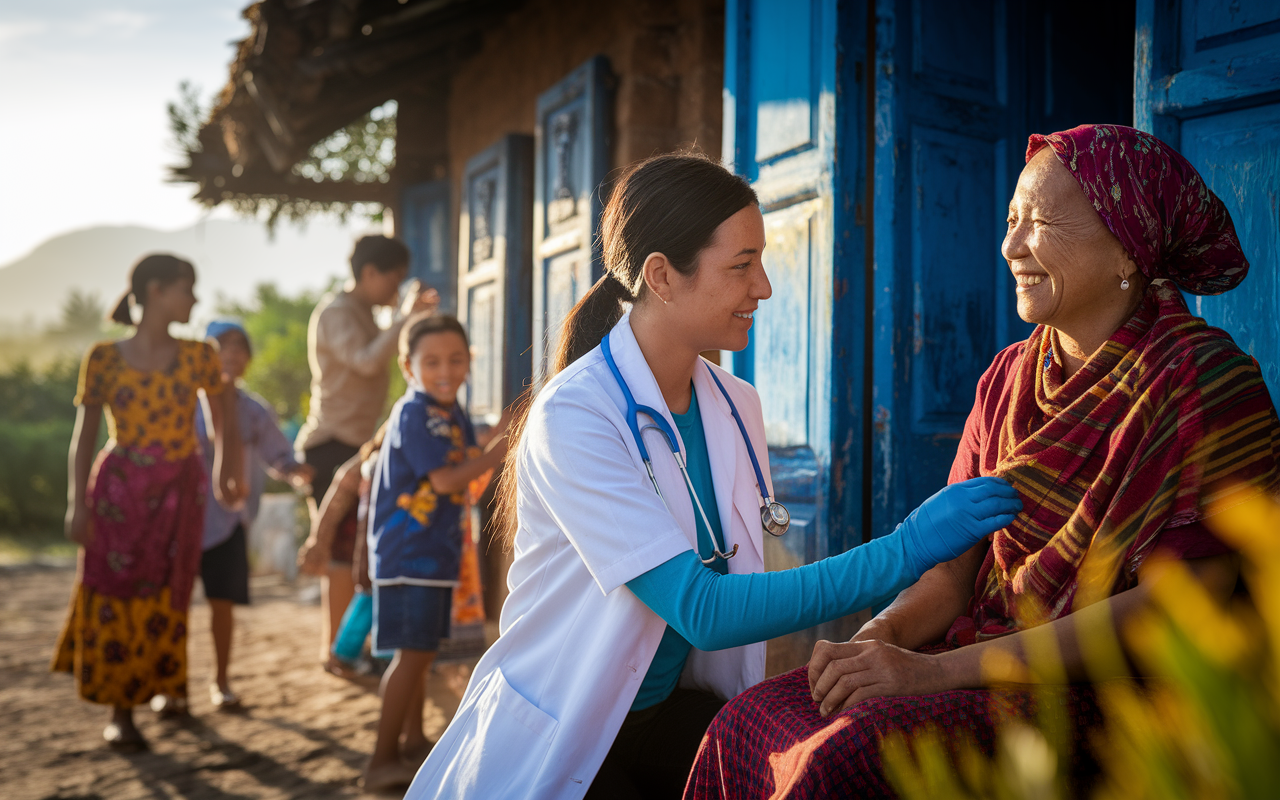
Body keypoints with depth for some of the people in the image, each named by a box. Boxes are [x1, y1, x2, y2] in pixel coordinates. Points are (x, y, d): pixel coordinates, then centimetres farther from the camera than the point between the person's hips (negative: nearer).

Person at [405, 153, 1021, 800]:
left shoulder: (737, 408, 2)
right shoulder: (571, 417, -20)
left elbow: (737, 590, 9)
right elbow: (702, 611, -27)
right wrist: (904, 552, -29)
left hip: (680, 718, 6)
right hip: (558, 744, -6)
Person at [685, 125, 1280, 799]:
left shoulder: (1206, 380, -10)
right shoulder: (1007, 377, 12)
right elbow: (955, 569, 9)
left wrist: (937, 670, -21)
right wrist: (876, 638, -14)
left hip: (1112, 693, -6)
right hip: (991, 662, 6)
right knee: (749, 722, -15)